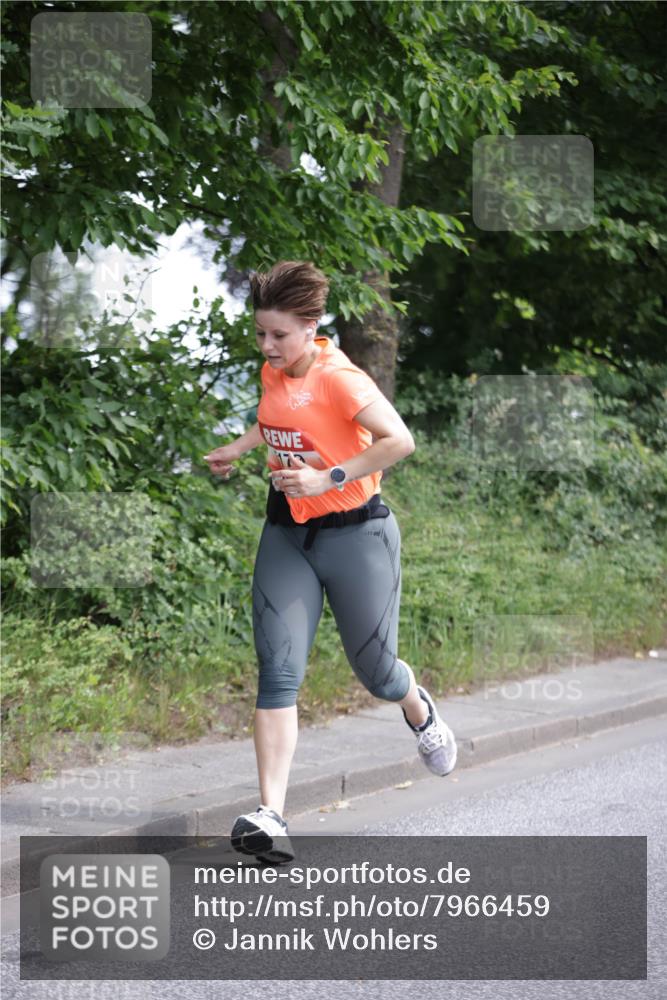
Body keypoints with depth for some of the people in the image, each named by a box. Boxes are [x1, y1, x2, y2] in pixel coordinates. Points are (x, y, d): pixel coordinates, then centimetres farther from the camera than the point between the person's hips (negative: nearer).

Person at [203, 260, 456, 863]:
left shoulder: (339, 379, -18)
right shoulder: (273, 373, 5)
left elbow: (400, 441, -25)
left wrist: (330, 478, -27)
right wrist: (237, 449, 19)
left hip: (355, 534, -6)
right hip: (287, 535, 6)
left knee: (374, 670, 7)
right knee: (278, 670, -11)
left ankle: (420, 712, 47)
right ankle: (270, 816, -18)